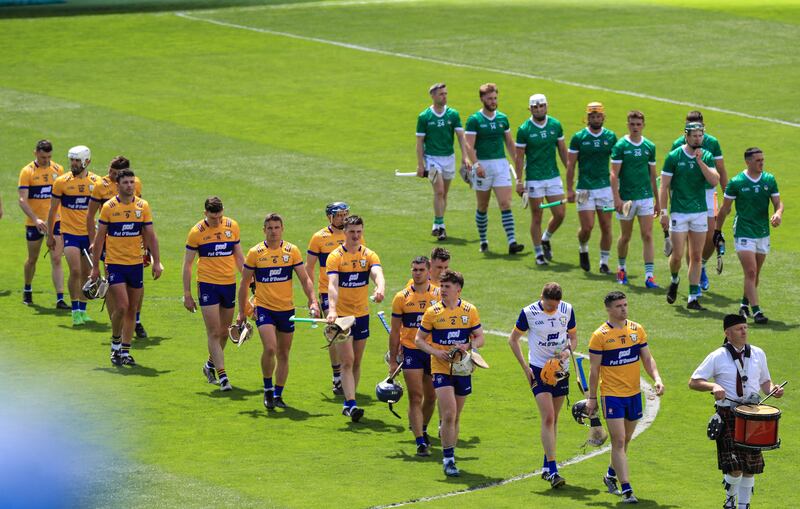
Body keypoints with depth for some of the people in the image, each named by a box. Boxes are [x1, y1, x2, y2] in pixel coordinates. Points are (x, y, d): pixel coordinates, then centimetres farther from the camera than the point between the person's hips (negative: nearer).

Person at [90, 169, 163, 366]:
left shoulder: (143, 206, 3)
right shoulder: (109, 207, -5)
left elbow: (150, 235, 8)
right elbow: (99, 237, 0)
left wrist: (156, 262, 2)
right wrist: (95, 266, -1)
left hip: (136, 263, 3)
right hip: (115, 263, -3)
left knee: (132, 309, 7)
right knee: (122, 306, -14)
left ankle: (125, 351, 17)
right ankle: (116, 346, 5)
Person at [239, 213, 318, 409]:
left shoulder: (292, 251, 1)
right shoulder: (255, 253, -3)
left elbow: (305, 279, 2)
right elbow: (244, 284, 5)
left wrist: (313, 301, -12)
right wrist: (242, 312, 5)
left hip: (286, 309, 3)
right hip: (264, 308, -3)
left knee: (283, 354, 8)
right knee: (270, 348, -21)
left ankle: (278, 395, 22)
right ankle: (268, 388, -1)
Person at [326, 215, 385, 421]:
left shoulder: (369, 255, 1)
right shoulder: (335, 257, -8)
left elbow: (378, 274, -19)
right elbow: (332, 284, -21)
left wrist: (380, 290, -43)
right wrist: (332, 309, -37)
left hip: (362, 315, 4)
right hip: (341, 315, -4)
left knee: (356, 362, 11)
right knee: (347, 361, -12)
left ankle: (348, 404, 22)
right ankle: (352, 405, -19)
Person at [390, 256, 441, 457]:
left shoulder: (439, 295, 0)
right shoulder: (402, 297, -2)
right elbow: (395, 331, 4)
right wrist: (393, 360, 2)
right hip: (411, 351, -2)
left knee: (431, 397, 12)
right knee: (415, 397, -9)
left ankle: (422, 430, 37)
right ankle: (420, 442, -11)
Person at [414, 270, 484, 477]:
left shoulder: (470, 311, 2)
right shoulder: (432, 312, -2)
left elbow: (480, 338, 5)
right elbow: (419, 339, 3)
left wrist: (466, 347, -16)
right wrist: (436, 352, -14)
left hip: (463, 369, 2)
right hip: (441, 369, -2)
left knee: (455, 417, 11)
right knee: (448, 415, -14)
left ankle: (450, 457, 23)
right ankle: (448, 459, -9)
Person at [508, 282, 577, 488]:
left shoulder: (567, 310, -1)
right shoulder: (528, 313, -11)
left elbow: (573, 337, 12)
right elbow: (513, 339, 0)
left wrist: (568, 351, -10)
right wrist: (525, 367, -6)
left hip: (561, 370, 4)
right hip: (538, 369, -4)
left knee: (553, 418, 11)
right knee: (548, 418, -15)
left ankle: (547, 466, 23)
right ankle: (552, 471, -18)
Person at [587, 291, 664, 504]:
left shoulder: (637, 330, 4)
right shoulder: (600, 335, -9)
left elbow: (647, 358, 10)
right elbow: (595, 369, -4)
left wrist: (657, 378, -7)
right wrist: (592, 398, -3)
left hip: (634, 393, 5)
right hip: (612, 395, -5)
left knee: (625, 440, 16)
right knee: (619, 441, -10)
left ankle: (611, 476, 39)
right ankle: (626, 490, -13)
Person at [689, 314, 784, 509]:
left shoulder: (758, 354, 8)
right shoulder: (717, 357, -4)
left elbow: (764, 381, 19)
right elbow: (693, 382, -3)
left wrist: (773, 390, -4)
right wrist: (713, 386, -22)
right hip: (728, 416, -4)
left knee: (751, 467, 7)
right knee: (735, 467, -14)